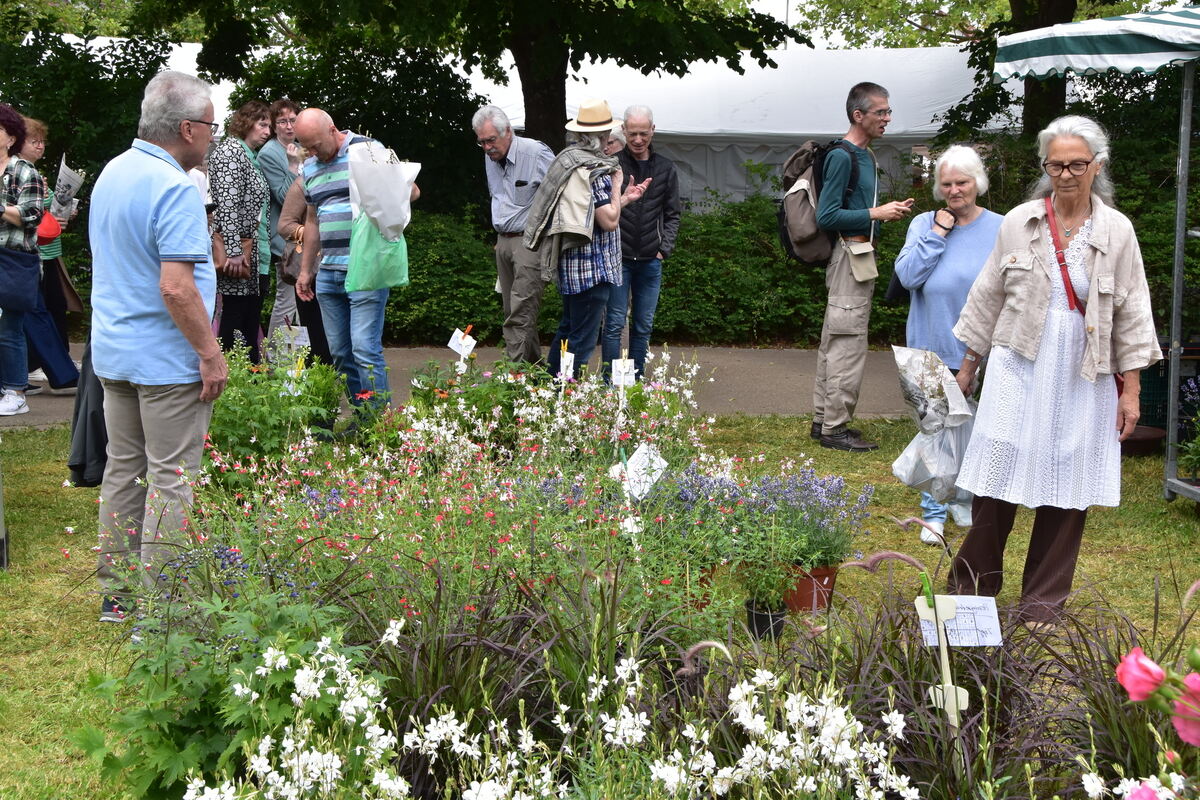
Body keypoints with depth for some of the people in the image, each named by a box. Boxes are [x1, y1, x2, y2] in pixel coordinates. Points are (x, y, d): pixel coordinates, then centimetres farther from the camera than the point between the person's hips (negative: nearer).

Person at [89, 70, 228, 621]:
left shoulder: (111, 173, 9)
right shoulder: (175, 190, -20)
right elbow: (176, 288, -26)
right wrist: (211, 354, -19)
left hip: (112, 351, 9)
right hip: (167, 360, -9)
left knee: (123, 468, 16)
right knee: (172, 479, 0)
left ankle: (118, 590, 25)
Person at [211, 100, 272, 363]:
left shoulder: (251, 158, 22)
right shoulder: (230, 150, -7)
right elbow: (227, 203, -18)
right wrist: (234, 251, -23)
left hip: (255, 257, 10)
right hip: (240, 253, -10)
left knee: (251, 325, 9)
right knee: (234, 321, -9)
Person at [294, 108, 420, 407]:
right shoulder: (309, 168, 16)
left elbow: (411, 191, -2)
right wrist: (306, 271, 24)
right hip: (328, 272, 7)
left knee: (365, 349, -11)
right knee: (340, 353, 7)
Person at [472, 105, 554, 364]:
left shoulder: (536, 153, -13)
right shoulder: (490, 157, 12)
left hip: (530, 239, -8)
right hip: (504, 240, 8)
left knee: (521, 313, -13)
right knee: (512, 311, 10)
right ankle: (534, 363, 19)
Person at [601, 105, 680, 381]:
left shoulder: (665, 169, 9)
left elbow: (672, 215, 12)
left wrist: (664, 250, 4)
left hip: (650, 261, 4)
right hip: (617, 258, -3)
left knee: (643, 326, 8)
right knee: (615, 324, -3)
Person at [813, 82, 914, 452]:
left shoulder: (865, 155, 15)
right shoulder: (842, 157, -14)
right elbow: (827, 216, -19)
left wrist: (888, 211, 7)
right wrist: (876, 213, -17)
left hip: (860, 253, 10)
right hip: (850, 256, -10)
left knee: (833, 342, 13)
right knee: (848, 345, -7)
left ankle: (823, 419, 20)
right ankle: (835, 428, -2)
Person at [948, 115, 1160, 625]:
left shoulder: (1117, 231, 1)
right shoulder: (1018, 223, 2)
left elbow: (1132, 313, 3)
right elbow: (988, 297, 9)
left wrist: (1131, 388, 1)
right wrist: (968, 365, 10)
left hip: (1083, 375, 0)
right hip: (1020, 367, 0)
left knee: (1067, 487, 4)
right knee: (999, 472, -1)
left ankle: (1044, 599, 17)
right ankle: (971, 585, 15)